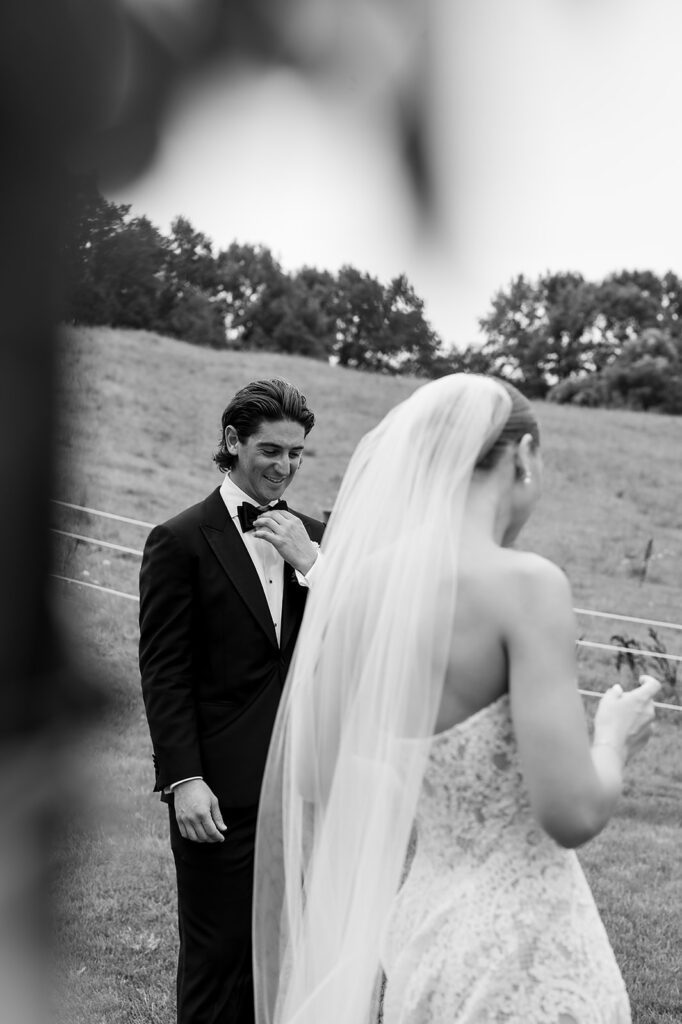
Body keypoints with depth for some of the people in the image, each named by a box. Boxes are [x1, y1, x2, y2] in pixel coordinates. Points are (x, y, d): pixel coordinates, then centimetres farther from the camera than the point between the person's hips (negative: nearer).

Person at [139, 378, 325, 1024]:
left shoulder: (314, 538, 10)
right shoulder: (181, 541, -5)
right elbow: (163, 673, -7)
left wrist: (308, 562, -9)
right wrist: (184, 781, -14)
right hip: (220, 792, -4)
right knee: (217, 955, 4)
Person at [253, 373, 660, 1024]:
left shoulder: (358, 580, -1)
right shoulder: (524, 583, -18)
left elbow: (304, 783, 5)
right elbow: (573, 813, -21)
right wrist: (615, 737, -1)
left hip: (397, 927, 6)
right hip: (511, 952, -6)